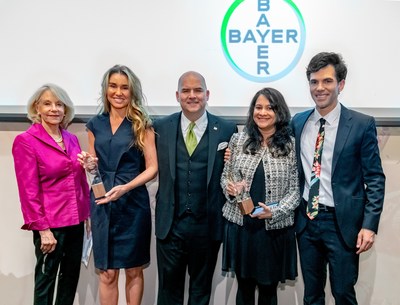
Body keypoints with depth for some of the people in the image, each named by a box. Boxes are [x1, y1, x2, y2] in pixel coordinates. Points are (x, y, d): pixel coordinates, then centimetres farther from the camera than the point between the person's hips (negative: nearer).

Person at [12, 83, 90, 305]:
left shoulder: (72, 139, 7)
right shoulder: (26, 141, -11)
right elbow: (29, 190, -14)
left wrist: (88, 214, 9)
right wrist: (42, 228, -15)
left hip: (76, 220, 6)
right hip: (50, 223, -6)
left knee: (71, 276, 16)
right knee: (46, 278, 9)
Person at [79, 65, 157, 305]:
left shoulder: (142, 125, -1)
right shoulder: (96, 124, 9)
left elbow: (152, 168, -5)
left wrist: (126, 187, -20)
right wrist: (87, 162, -6)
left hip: (133, 204, -2)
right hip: (102, 204, 3)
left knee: (134, 271, 10)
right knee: (107, 273, 7)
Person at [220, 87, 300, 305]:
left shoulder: (291, 145, -3)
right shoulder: (238, 140, 3)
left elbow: (296, 189, -3)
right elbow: (225, 177, 9)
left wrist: (275, 211, -17)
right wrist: (229, 188, -12)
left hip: (275, 228, -1)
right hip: (240, 225, 2)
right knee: (244, 288, 14)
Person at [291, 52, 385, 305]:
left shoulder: (362, 124, -7)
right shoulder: (298, 122, 5)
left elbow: (375, 179, -6)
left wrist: (370, 225, -12)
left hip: (342, 222, -4)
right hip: (306, 220, 4)